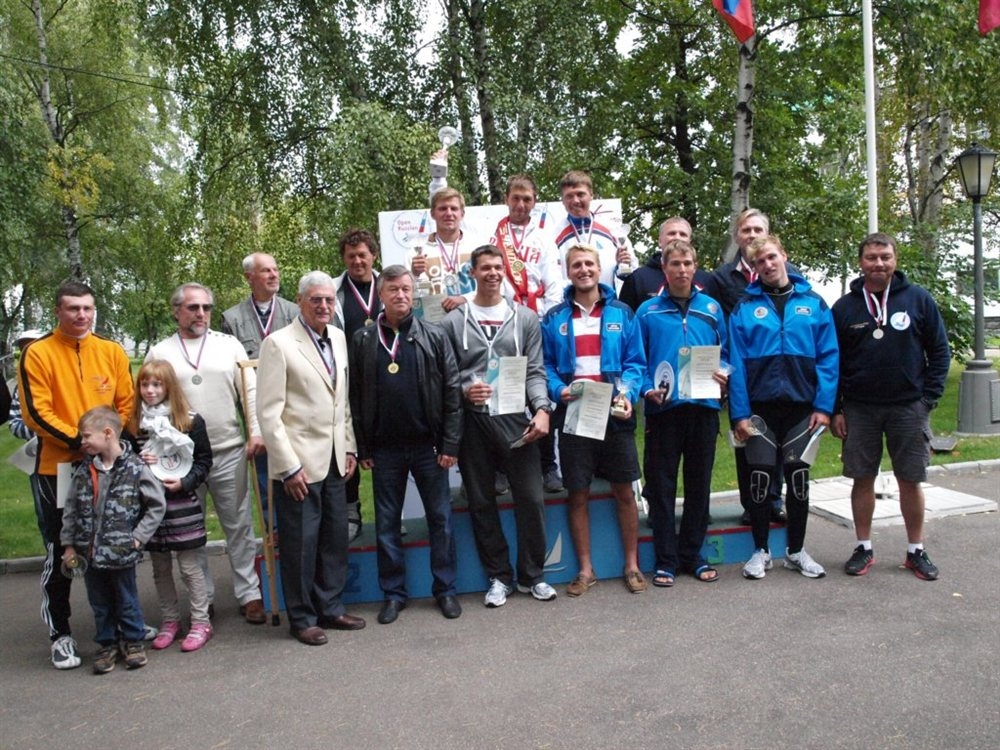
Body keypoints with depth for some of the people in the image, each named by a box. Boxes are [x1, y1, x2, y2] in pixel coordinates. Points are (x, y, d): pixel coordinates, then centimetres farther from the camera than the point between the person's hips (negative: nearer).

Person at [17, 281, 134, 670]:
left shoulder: (112, 352, 5)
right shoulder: (37, 354, -4)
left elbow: (126, 404, 7)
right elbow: (35, 412, -10)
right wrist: (79, 440, -17)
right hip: (58, 468, -3)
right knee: (59, 555, 6)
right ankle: (60, 634, 20)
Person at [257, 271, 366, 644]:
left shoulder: (338, 338, 9)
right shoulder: (278, 343, -10)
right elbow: (268, 412, -12)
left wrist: (350, 447, 10)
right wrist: (288, 466, -15)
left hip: (334, 460, 6)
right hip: (299, 463, -6)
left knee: (335, 538, 13)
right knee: (301, 543, 4)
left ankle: (330, 607, 29)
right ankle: (302, 618, 21)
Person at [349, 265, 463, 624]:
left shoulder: (434, 336, 0)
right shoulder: (363, 340, 2)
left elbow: (452, 391, -2)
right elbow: (355, 397, 3)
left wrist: (450, 444, -7)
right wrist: (362, 449, 0)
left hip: (428, 445, -1)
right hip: (384, 449, 1)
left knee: (441, 519, 6)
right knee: (387, 523, 9)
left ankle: (445, 589, 20)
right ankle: (393, 593, 21)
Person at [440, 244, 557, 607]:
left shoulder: (525, 318, 9)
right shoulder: (453, 321, 5)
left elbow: (535, 370, 3)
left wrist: (542, 408, -11)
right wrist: (463, 391, -14)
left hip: (515, 419, 0)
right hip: (472, 421, 0)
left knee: (531, 498, 0)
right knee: (481, 502, 8)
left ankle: (532, 576, 18)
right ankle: (499, 577, 23)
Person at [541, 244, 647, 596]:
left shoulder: (621, 313, 5)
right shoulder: (554, 318, 5)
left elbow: (635, 362, 2)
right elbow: (546, 366, 5)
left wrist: (628, 394, -14)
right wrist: (558, 390, -13)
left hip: (615, 415, 0)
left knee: (624, 492, 7)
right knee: (578, 495, 6)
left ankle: (632, 565, 21)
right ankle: (585, 570, 19)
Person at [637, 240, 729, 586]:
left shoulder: (711, 308, 10)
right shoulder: (648, 311, 3)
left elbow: (725, 353, 13)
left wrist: (723, 374, -6)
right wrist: (647, 389, -12)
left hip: (703, 406, 2)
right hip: (663, 408, -2)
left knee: (699, 482, 10)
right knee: (661, 485, 3)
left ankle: (692, 554, 23)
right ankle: (666, 558, 13)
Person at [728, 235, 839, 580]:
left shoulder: (813, 302, 2)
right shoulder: (745, 307, -1)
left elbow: (828, 357, -1)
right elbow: (736, 363, -5)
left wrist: (824, 405, -8)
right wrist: (739, 412, -10)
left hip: (802, 406, 1)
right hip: (760, 407, -1)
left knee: (798, 477, 11)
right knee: (760, 477, 7)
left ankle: (796, 550, 26)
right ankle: (760, 550, 21)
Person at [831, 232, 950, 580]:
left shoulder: (918, 299, 0)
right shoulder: (844, 307, 2)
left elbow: (939, 351, 3)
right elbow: (832, 362, 5)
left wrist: (929, 398, -4)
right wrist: (836, 409, 0)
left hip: (909, 408, -1)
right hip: (859, 409, 1)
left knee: (910, 480, 6)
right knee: (862, 478, 6)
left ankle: (916, 550, 20)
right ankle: (864, 548, 18)